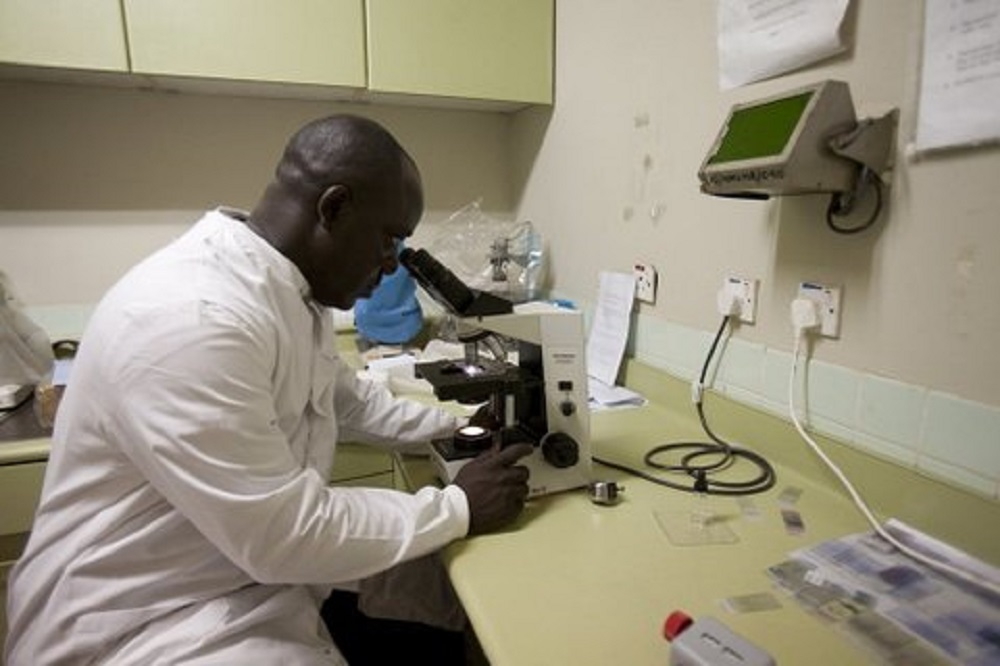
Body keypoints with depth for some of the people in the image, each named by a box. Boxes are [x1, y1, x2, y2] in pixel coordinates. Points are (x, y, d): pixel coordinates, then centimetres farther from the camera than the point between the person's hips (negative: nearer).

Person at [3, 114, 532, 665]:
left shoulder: (289, 290, -2)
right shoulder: (192, 316, -30)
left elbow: (344, 399, 15)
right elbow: (288, 536, -27)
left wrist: (453, 427, 6)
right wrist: (457, 508, -16)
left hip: (249, 580, 8)